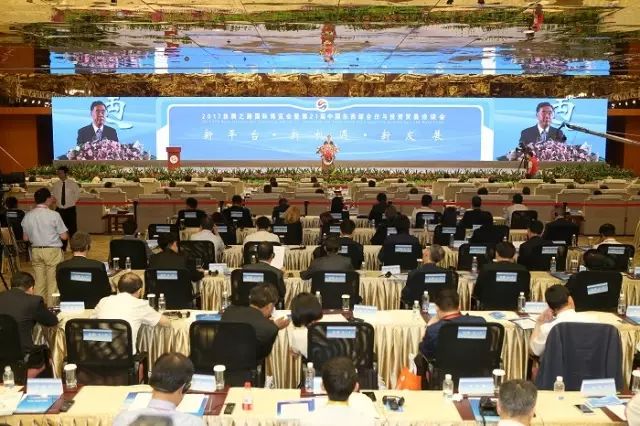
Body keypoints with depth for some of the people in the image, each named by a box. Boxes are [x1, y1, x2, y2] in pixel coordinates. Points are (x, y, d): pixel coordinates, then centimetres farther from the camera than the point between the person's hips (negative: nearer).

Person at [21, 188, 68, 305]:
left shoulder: (28, 216, 2)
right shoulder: (54, 215, -12)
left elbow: (25, 238, 10)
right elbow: (64, 236, -10)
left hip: (36, 251, 5)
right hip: (53, 251, -5)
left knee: (39, 282, 12)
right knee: (53, 282, 2)